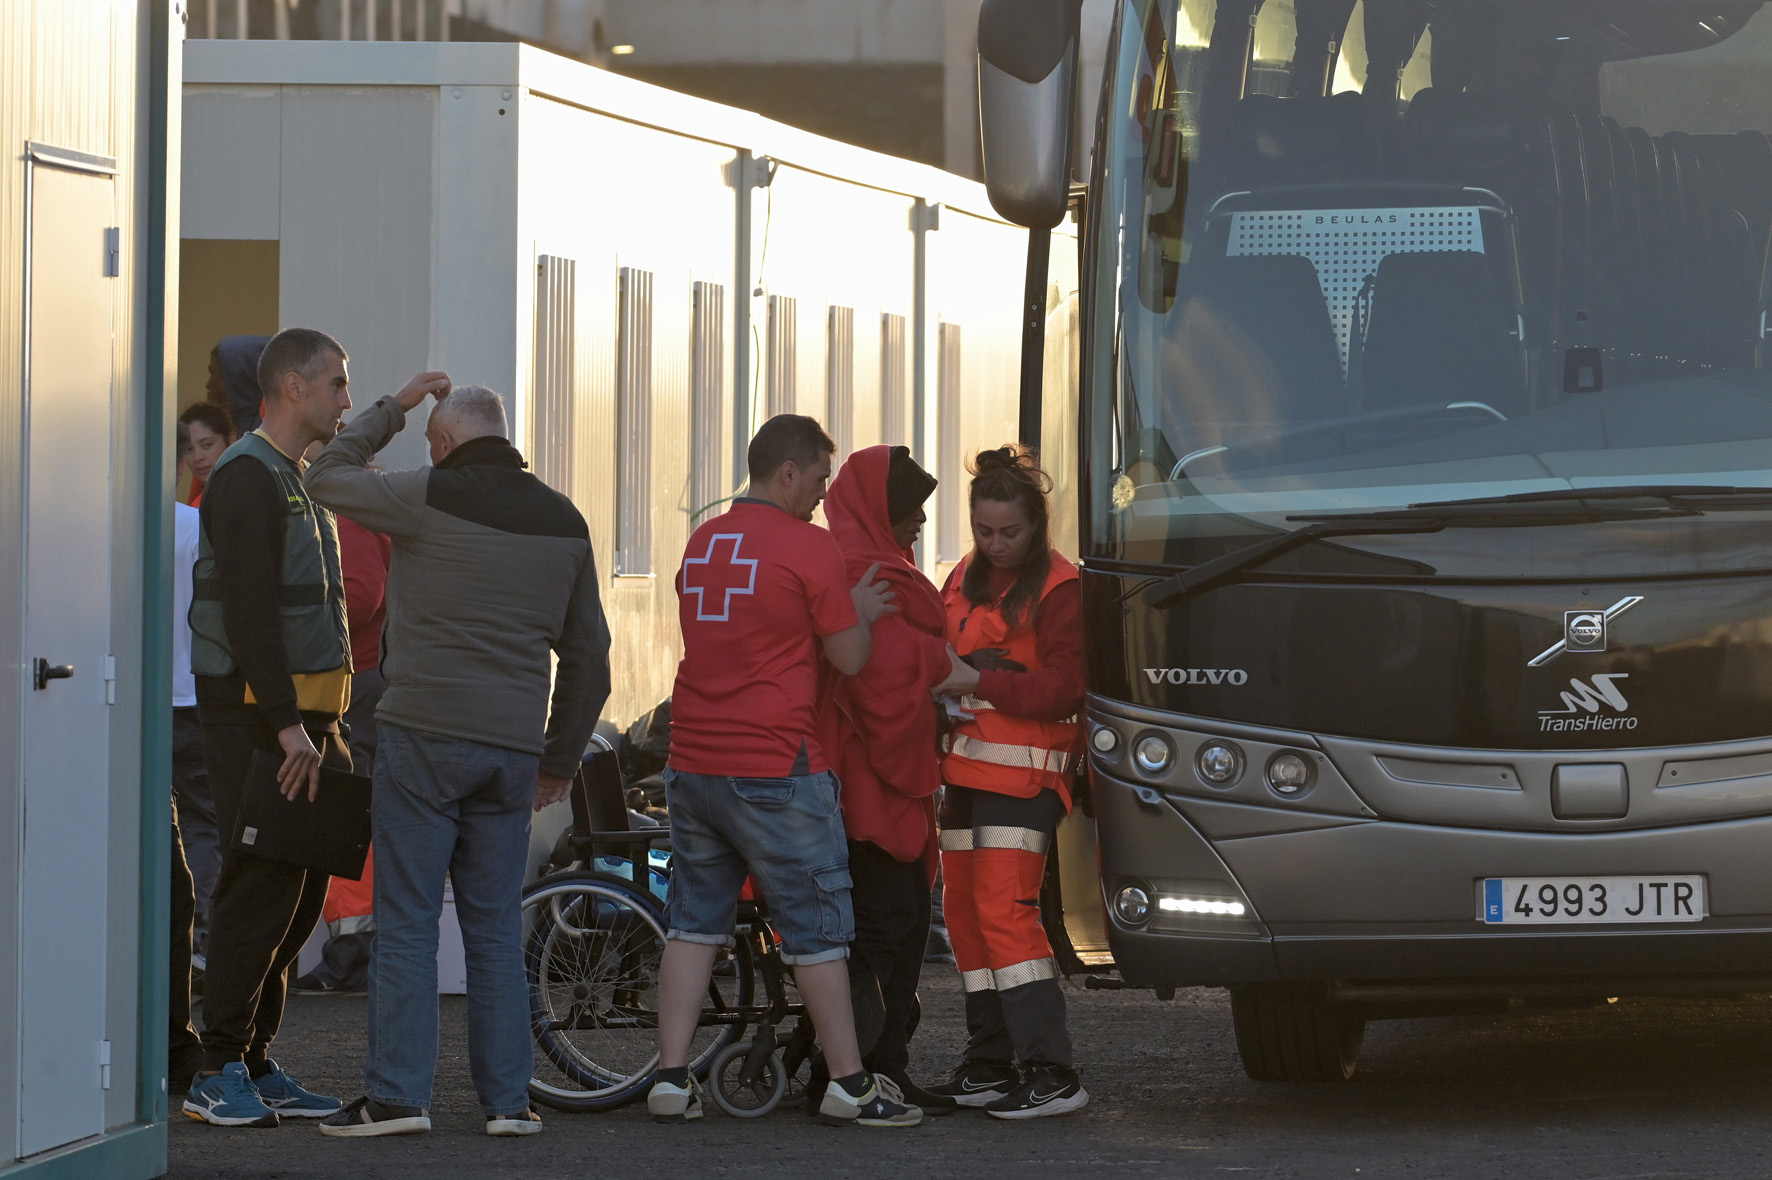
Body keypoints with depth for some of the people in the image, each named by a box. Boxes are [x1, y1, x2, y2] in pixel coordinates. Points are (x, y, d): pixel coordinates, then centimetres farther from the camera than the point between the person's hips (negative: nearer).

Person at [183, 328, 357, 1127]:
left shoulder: (294, 483, 21)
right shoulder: (248, 477, -11)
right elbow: (248, 612, -19)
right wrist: (286, 724, -23)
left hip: (298, 714, 10)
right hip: (253, 713, -10)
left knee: (299, 889, 9)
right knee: (261, 887, -11)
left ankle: (255, 1066, 14)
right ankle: (219, 1075, -9)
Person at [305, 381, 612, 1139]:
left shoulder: (429, 498, -7)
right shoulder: (563, 523, 11)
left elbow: (328, 477, 7)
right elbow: (588, 653, 16)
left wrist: (392, 408, 17)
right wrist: (562, 758, 24)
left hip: (424, 735, -5)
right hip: (512, 749, 5)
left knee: (406, 921, -1)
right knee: (496, 927, 9)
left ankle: (398, 1093, -4)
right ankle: (508, 1098, 8)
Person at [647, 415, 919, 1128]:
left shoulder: (702, 542, 12)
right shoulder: (807, 547, -11)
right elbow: (849, 658, -7)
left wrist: (844, 609, 25)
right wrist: (860, 613, 13)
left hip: (693, 766, 7)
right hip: (774, 767, -7)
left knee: (694, 923, 11)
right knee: (816, 931, 2)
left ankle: (671, 1079, 6)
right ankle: (848, 1085, 6)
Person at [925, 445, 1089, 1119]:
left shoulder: (1059, 589, -8)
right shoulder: (967, 579, 16)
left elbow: (1063, 689, -15)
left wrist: (981, 681, -22)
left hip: (1024, 769, -8)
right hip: (966, 764, 8)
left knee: (1005, 911, -16)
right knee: (965, 913, 9)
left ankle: (1051, 1075, -17)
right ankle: (990, 1066, 16)